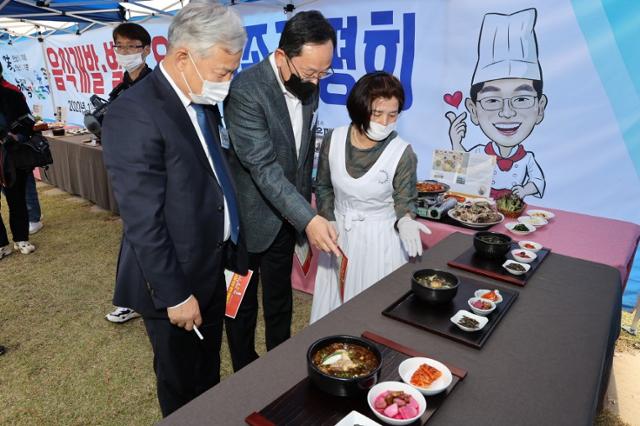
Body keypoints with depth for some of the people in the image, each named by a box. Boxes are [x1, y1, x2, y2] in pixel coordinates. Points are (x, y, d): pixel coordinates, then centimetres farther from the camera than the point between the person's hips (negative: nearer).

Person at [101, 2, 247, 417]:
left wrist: (231, 251, 10)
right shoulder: (135, 113, -23)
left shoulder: (203, 102, 3)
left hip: (212, 266, 8)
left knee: (209, 370, 28)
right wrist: (175, 295, -18)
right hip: (175, 278, -7)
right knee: (180, 383, 18)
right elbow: (142, 221, -23)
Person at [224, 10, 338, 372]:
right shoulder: (246, 90, -23)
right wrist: (309, 219, -34)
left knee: (280, 300, 21)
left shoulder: (308, 87, -1)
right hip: (249, 218, -6)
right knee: (243, 302, 15)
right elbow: (263, 166, -28)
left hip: (286, 216, 6)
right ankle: (246, 373, 37)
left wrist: (305, 213, 13)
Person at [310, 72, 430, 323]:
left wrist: (405, 222, -28)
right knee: (332, 305, 19)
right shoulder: (333, 140, -9)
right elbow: (324, 187, 5)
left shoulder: (403, 154, -18)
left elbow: (404, 201, -7)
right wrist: (329, 223, -4)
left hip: (380, 239, -3)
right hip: (338, 235, 3)